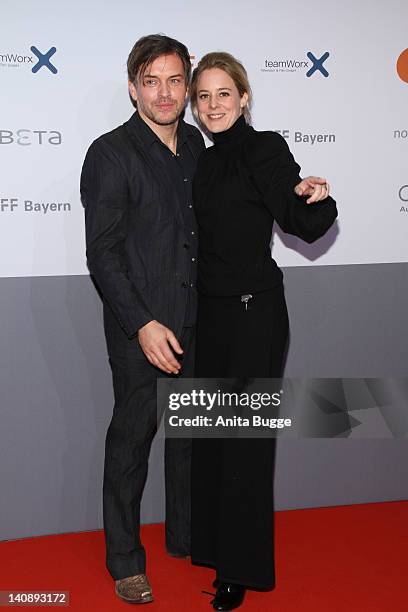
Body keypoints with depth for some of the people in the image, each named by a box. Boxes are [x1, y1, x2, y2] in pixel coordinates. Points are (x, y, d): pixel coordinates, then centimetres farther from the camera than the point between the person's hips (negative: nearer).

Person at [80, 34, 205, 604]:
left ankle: (185, 535, 36)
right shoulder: (110, 153, -11)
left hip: (195, 320, 6)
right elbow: (102, 253, -14)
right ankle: (125, 559, 23)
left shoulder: (196, 144, 8)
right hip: (140, 326, -6)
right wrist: (143, 324, -20)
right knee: (132, 436, 6)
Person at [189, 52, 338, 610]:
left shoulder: (265, 149, -10)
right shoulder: (203, 161, 11)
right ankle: (213, 545, 34)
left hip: (255, 312, -7)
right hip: (209, 311, 8)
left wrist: (316, 199, -34)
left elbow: (303, 225, -16)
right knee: (210, 433, 16)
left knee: (244, 437, 1)